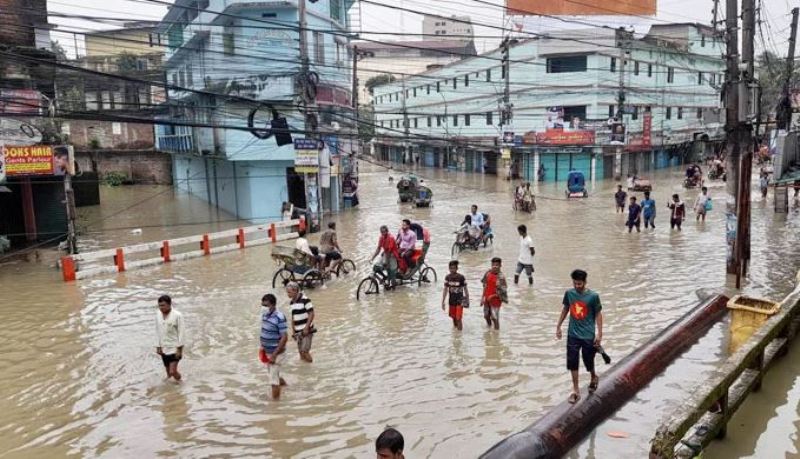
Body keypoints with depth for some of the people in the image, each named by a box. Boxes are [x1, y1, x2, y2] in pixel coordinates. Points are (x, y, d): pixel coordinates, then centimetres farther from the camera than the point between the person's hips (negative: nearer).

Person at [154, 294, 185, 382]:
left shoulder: (177, 315, -16)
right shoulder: (158, 314, 0)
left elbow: (181, 332, -13)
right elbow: (158, 331, 8)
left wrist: (179, 349, -14)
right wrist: (158, 347, 7)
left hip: (174, 348, -5)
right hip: (164, 349, 5)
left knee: (172, 372, -9)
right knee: (168, 372, 13)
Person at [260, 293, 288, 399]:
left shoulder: (279, 318, -24)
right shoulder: (265, 315, 0)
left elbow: (284, 337, -24)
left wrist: (274, 354, -24)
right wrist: (262, 346, 10)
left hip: (276, 353, -8)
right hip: (267, 352, 8)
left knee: (273, 379, 0)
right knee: (271, 375, 24)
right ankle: (284, 385, 50)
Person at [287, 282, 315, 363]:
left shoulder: (305, 300, -14)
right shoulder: (291, 302, 7)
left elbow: (311, 314, -14)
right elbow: (293, 317, 14)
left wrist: (306, 328, -17)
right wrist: (293, 331, 13)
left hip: (306, 330, -7)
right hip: (298, 331, 7)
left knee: (305, 351, -11)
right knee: (300, 351, 10)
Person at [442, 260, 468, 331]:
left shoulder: (461, 277, -13)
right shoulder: (447, 277, -3)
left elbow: (465, 289, -4)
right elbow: (445, 290, 3)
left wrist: (467, 300, -2)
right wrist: (443, 302, 2)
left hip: (460, 301, -4)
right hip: (451, 301, 4)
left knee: (458, 318, -11)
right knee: (453, 317, 16)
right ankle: (455, 328, 39)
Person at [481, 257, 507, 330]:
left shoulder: (501, 277, -20)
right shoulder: (488, 273, -2)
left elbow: (503, 291, -18)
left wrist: (493, 296, -20)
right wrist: (483, 297, 7)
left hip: (496, 300, -6)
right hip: (487, 299, 6)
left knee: (494, 318, -1)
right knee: (486, 315, 21)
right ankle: (489, 327, 47)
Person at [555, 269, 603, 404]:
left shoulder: (593, 296, -14)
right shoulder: (569, 293, -5)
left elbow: (598, 314, -6)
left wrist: (599, 334, -8)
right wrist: (558, 326, 11)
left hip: (588, 336, -2)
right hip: (573, 335, 2)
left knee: (589, 362, 11)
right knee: (572, 363, 2)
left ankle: (594, 378, 44)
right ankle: (576, 390, 16)